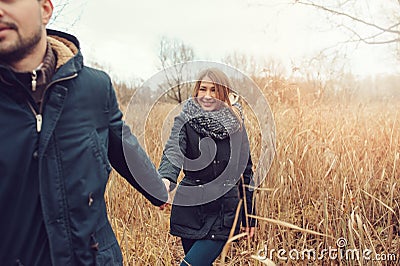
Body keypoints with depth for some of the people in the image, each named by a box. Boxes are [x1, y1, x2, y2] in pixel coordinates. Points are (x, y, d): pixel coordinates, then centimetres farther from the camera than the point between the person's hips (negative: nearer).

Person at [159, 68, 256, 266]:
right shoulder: (185, 120, -4)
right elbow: (173, 151, -23)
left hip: (223, 212, -1)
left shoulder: (236, 125, 0)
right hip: (190, 208, 1)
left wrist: (249, 216, 9)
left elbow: (246, 171, 7)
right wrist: (166, 179, -45)